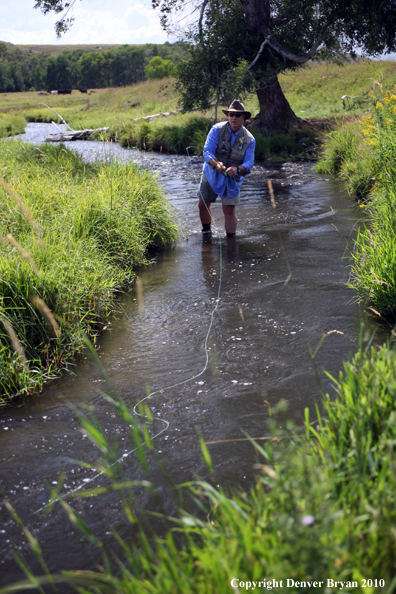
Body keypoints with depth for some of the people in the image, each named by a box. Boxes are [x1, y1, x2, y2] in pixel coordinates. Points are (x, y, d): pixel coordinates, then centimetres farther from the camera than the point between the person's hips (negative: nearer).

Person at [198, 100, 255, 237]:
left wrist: (238, 169, -38)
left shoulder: (249, 139, -8)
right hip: (211, 174, 1)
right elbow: (207, 151, -19)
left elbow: (249, 163, -14)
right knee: (203, 205, 8)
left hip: (233, 178, -1)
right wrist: (216, 163, -41)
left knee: (229, 210, -7)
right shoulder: (217, 130, -11)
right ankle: (206, 232, 33)